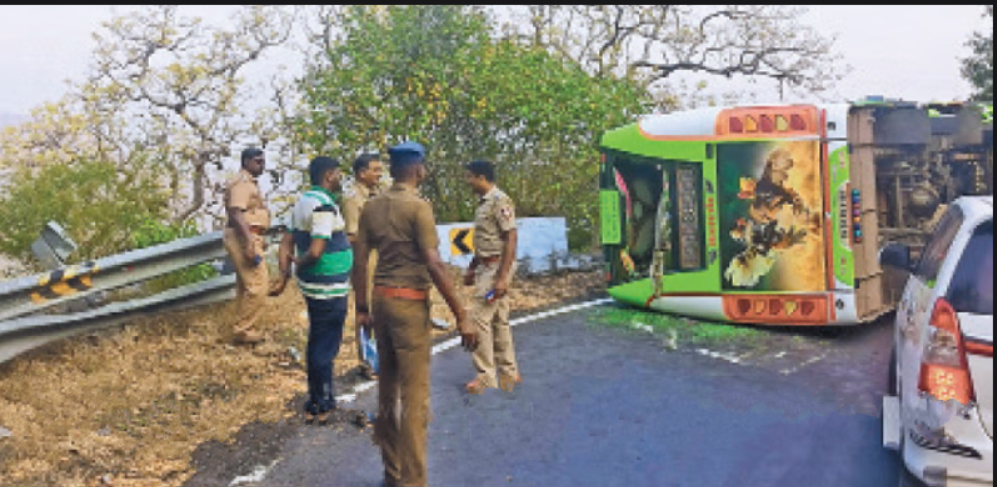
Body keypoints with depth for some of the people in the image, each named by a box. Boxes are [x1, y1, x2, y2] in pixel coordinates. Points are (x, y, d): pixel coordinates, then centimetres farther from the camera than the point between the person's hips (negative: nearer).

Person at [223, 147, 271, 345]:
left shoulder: (250, 182, 19)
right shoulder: (242, 182, -13)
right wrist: (249, 242, -31)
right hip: (243, 238, -11)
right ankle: (244, 330, -6)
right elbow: (236, 213, -24)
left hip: (248, 238, 11)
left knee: (246, 285, 14)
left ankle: (243, 328, 21)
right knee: (257, 284, -12)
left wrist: (258, 239, 28)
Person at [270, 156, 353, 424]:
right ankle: (320, 407, 13)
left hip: (313, 287, 10)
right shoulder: (324, 206, -20)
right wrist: (298, 262, -9)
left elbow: (286, 243, 11)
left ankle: (317, 401, 31)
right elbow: (315, 251, -27)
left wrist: (284, 276, 6)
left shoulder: (303, 201, 10)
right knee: (325, 348, 2)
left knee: (318, 343, 19)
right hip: (329, 289, -10)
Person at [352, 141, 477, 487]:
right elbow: (434, 266, -18)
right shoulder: (418, 206, -12)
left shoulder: (372, 207, 7)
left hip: (381, 299, 7)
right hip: (409, 302, -7)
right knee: (414, 397, 1)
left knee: (387, 390, 17)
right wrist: (461, 316, -15)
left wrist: (362, 308, 17)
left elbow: (359, 262, 8)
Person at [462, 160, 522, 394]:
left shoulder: (500, 201, -15)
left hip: (497, 267, -10)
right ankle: (509, 373, 22)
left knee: (479, 318, -8)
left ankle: (486, 376, 0)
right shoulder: (482, 202, 14)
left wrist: (502, 277, -23)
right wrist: (472, 268, 22)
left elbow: (511, 239, -19)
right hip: (485, 267, 10)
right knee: (498, 320, 13)